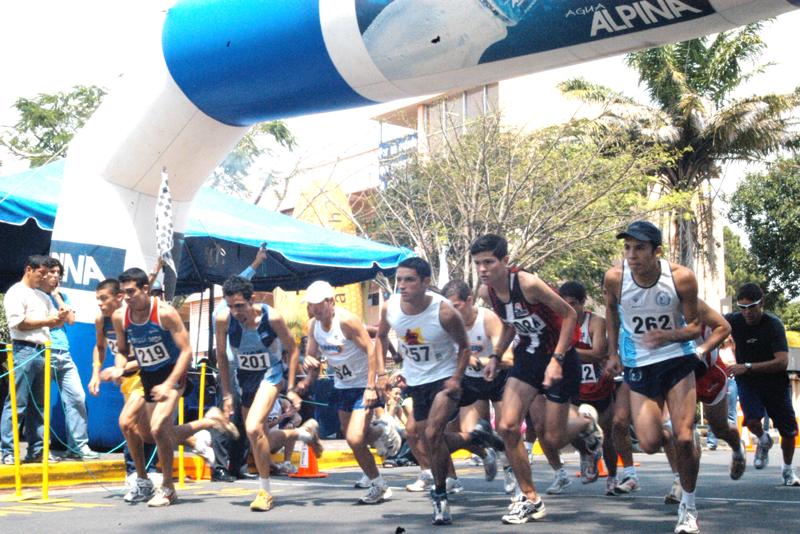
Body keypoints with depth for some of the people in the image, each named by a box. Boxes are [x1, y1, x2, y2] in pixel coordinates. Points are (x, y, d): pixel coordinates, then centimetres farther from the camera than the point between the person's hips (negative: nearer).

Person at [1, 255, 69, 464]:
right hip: (24, 351, -8)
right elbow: (20, 323, -10)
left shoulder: (43, 297, 22)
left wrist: (60, 317, 0)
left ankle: (37, 450, 13)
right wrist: (46, 321, -11)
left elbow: (53, 322, 22)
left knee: (39, 404, 9)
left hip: (42, 352, 8)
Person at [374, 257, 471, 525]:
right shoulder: (390, 307, -13)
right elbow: (381, 336, 9)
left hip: (444, 378, -5)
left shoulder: (444, 311, -25)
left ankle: (440, 495, -4)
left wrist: (456, 378, -21)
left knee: (432, 434, -20)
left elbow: (464, 346, -9)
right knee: (426, 437, 13)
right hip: (415, 381, 5)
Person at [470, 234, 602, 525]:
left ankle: (586, 422, 36)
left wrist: (557, 360, -24)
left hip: (559, 358, -6)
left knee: (552, 439, 0)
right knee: (507, 426, -11)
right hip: (528, 356, 6)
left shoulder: (528, 283, -27)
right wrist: (495, 356, 2)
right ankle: (529, 498, 4)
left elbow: (569, 315, -19)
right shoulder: (487, 291, -6)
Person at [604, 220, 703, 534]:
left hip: (678, 361, -1)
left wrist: (668, 336, -28)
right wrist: (613, 353, 9)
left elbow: (695, 326, -8)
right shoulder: (615, 278, -15)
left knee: (684, 439, -9)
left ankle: (688, 506, 14)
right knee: (650, 444, -8)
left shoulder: (681, 278, -18)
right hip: (638, 366, 1)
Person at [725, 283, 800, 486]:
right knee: (752, 420, -25)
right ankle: (763, 442, 11)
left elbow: (782, 361, -30)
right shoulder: (734, 320, -13)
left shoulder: (773, 324, -22)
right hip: (747, 382, 1)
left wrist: (748, 367, -34)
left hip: (776, 383, -1)